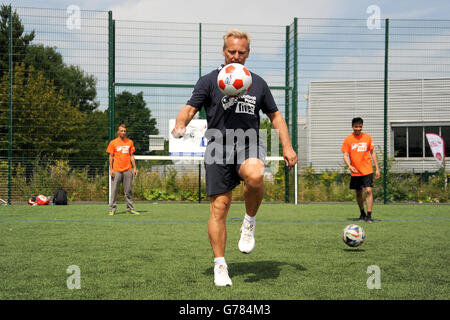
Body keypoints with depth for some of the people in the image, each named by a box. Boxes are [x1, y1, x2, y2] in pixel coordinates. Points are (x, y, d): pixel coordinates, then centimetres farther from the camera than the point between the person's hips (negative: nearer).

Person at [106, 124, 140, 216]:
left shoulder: (130, 142, 11)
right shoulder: (113, 143, 4)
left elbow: (132, 156, 13)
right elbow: (111, 157, 4)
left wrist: (134, 168, 6)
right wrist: (111, 169, -4)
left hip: (128, 170, 2)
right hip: (116, 170, -2)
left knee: (128, 191, 5)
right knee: (114, 190, -2)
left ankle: (130, 208, 10)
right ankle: (112, 209, 2)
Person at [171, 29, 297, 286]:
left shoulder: (258, 83, 16)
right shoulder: (209, 81, 8)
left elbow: (275, 115, 23)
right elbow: (191, 108, -1)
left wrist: (287, 147, 13)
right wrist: (180, 125, -24)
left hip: (249, 144, 1)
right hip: (219, 148, -1)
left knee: (254, 176, -34)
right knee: (219, 207, -4)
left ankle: (250, 222, -8)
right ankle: (220, 266, 8)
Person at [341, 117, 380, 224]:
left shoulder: (367, 137, 2)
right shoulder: (348, 139, -1)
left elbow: (372, 153, 8)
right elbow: (345, 155, -2)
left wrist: (377, 168, 5)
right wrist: (349, 166, -20)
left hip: (367, 170, -1)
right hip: (355, 171, 1)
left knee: (368, 191, -13)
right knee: (358, 193, 11)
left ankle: (369, 216, -12)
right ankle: (362, 214, 28)